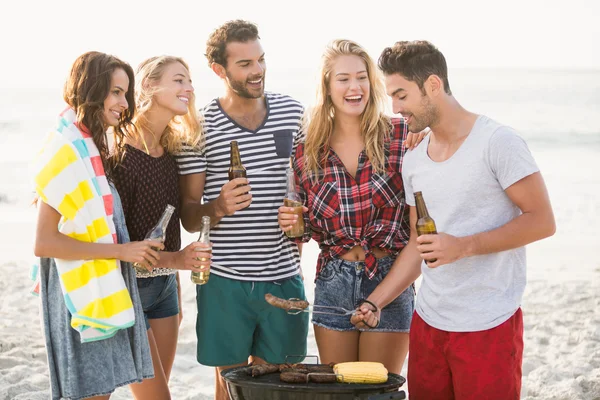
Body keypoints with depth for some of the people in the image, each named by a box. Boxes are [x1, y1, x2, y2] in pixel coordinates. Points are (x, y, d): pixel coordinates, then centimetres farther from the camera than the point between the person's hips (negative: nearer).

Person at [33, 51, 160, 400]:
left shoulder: (93, 148, 13)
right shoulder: (67, 152, -16)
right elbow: (44, 243, -20)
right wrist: (121, 251, -17)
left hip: (104, 293, 9)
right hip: (83, 296, -9)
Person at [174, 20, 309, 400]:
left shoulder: (293, 112, 6)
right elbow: (189, 218, -1)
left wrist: (298, 251, 9)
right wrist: (219, 207, -21)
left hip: (283, 275, 2)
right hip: (225, 280, -2)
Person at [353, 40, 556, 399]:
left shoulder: (497, 142, -10)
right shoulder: (414, 161, 10)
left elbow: (542, 221, -12)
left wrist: (464, 246, -20)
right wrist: (375, 301, 7)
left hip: (488, 327, -6)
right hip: (428, 324, 6)